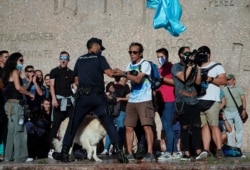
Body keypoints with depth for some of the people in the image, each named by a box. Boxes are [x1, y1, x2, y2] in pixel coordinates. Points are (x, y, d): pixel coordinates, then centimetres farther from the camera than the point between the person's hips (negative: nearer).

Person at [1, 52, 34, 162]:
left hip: (10, 104, 9)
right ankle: (20, 156, -11)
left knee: (12, 130, 11)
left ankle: (9, 156, 13)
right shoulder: (15, 72, -5)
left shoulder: (10, 73, 20)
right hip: (15, 103, -9)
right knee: (19, 130, -9)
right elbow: (18, 87, -17)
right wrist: (29, 94, -6)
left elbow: (14, 89, 13)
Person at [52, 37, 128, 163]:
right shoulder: (99, 58, 3)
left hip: (82, 96, 2)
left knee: (73, 124, 10)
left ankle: (64, 153, 9)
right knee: (109, 124, 3)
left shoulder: (79, 60, 15)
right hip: (98, 96, -2)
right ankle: (119, 152, -5)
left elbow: (76, 81, 17)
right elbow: (110, 73, -9)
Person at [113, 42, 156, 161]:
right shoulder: (130, 65, 15)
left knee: (147, 126, -11)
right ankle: (130, 154, 6)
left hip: (144, 100, -6)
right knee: (129, 127, 1)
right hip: (132, 101, 6)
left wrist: (123, 73, -22)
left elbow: (138, 79, -18)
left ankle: (150, 154, -11)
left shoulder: (145, 64, -4)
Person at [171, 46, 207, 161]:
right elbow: (183, 78, -12)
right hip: (182, 101, -4)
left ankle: (198, 151, -11)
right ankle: (186, 153, -4)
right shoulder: (176, 67, 4)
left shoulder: (192, 67, 19)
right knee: (185, 127, -4)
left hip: (194, 100, 4)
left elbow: (198, 82, 10)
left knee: (196, 126, -6)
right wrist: (190, 66, -5)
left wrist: (198, 68, 3)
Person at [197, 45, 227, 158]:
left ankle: (219, 150, -9)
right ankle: (206, 150, 0)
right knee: (204, 126, 1)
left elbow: (223, 81, -1)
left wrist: (210, 79, -13)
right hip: (198, 101, 4)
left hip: (211, 101, -4)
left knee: (214, 125, -10)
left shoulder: (216, 66, 10)